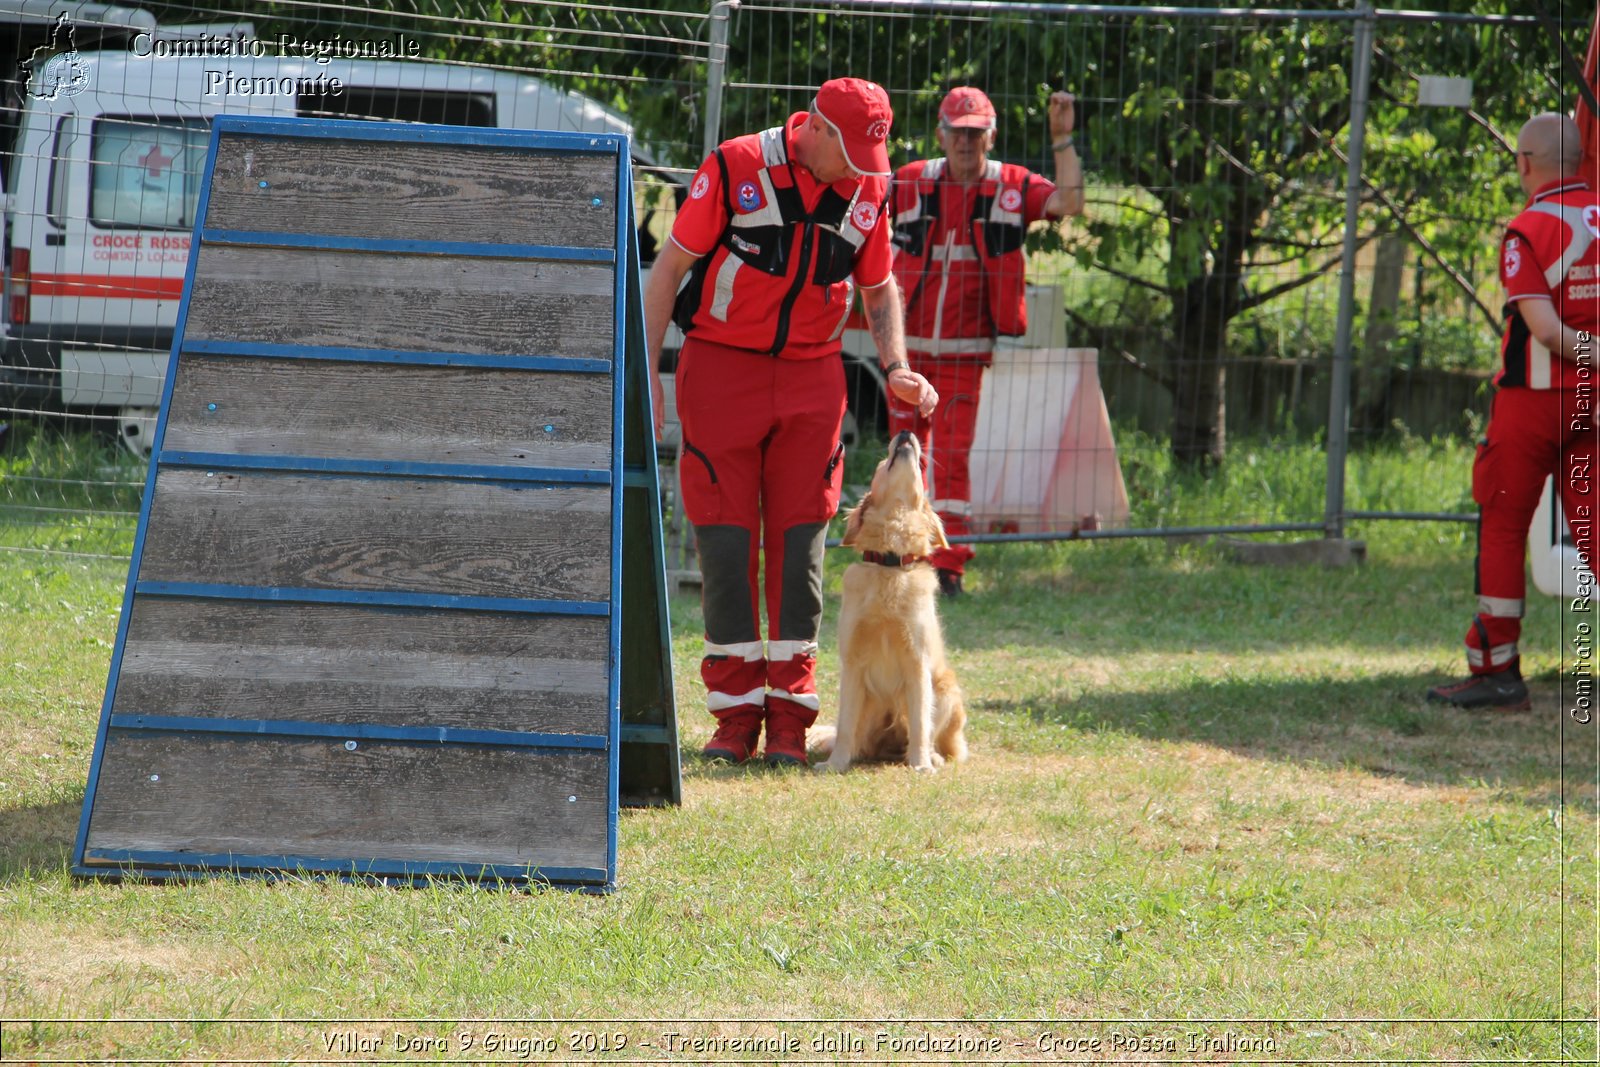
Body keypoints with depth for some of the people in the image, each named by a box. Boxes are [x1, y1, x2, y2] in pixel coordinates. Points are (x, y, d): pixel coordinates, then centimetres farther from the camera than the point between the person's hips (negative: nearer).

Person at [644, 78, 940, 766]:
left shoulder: (867, 191, 2)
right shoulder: (734, 169, -10)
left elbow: (879, 287, 18)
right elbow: (669, 268, -5)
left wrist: (896, 368, 2)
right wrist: (646, 373, -8)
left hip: (813, 378, 3)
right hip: (720, 367, -3)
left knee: (799, 541, 0)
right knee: (725, 541, -3)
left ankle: (789, 716, 4)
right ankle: (735, 712, 4)